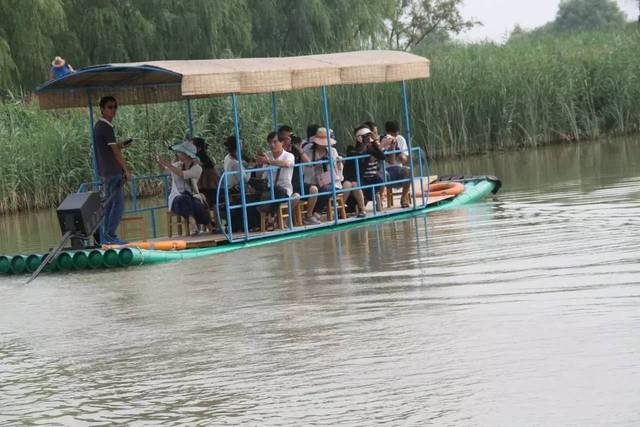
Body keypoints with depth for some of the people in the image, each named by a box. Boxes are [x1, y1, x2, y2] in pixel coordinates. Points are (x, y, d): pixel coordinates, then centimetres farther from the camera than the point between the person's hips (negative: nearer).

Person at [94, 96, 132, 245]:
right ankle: (110, 235, -11)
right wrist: (126, 170, -11)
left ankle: (107, 236, 11)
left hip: (105, 172, 10)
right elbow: (115, 152, -15)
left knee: (109, 203, 11)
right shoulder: (106, 127, -14)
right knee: (118, 204, -9)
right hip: (113, 171, -10)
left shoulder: (98, 126, 15)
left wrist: (120, 145, 9)